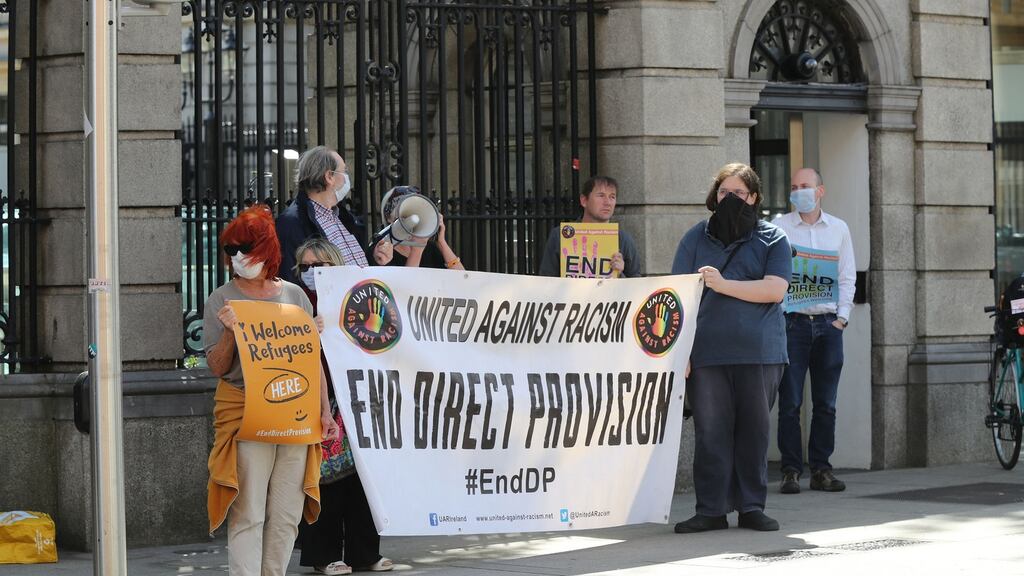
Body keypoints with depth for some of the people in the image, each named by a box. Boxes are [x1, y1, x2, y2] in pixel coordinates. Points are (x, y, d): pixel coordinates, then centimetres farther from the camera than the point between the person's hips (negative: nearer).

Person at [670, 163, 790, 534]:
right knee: (710, 431, -1)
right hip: (706, 352, 1)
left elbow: (775, 290, -5)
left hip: (758, 351, -1)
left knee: (754, 430, 3)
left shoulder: (772, 239, 8)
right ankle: (711, 510, 4)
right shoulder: (697, 238, 12)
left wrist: (723, 284, -11)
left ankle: (752, 507, 10)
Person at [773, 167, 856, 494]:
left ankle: (821, 469, 10)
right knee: (790, 402, -5)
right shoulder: (779, 228, 4)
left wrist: (841, 317, 1)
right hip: (792, 322, -3)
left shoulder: (838, 229, 12)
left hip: (828, 323, 3)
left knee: (826, 403, 4)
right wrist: (777, 316, -11)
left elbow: (848, 277, 13)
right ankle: (791, 470, 0)